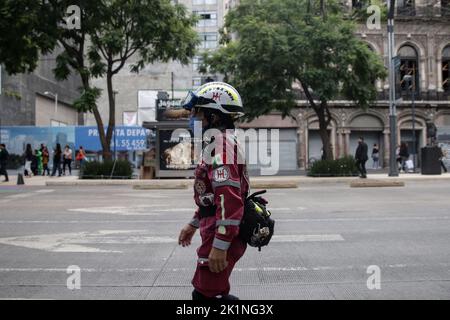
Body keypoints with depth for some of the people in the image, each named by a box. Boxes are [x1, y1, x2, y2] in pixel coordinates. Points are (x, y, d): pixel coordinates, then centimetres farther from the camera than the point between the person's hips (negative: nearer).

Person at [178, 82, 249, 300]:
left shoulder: (221, 146, -18)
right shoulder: (218, 144, 16)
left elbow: (230, 200, -27)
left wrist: (220, 246, -27)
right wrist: (193, 225, 28)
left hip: (221, 237, -11)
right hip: (215, 232, 11)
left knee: (205, 294, -2)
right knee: (217, 292, 21)